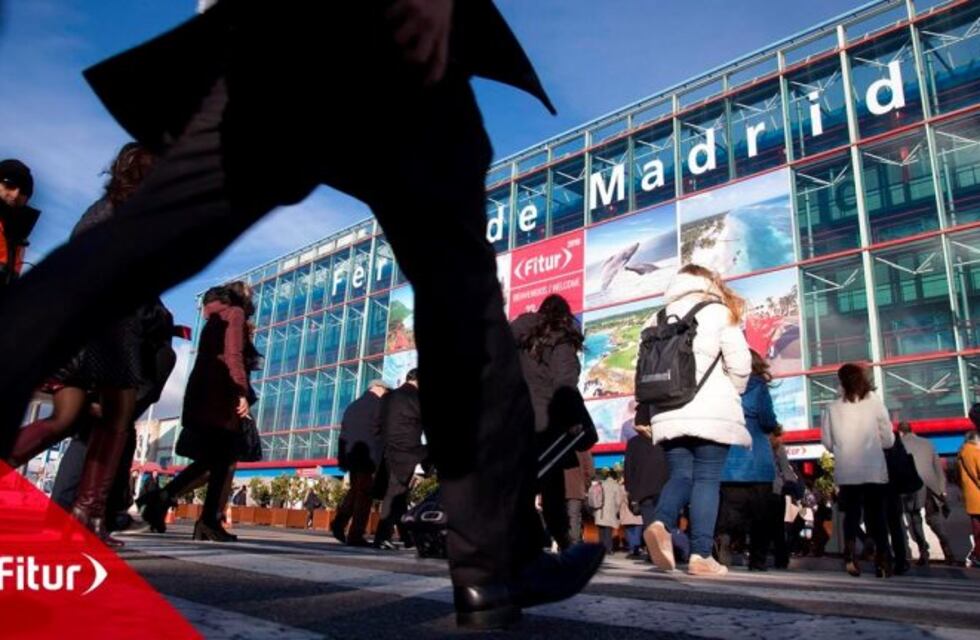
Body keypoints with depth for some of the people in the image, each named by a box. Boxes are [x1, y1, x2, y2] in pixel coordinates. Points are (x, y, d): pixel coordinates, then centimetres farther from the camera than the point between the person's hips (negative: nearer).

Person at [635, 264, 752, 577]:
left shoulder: (660, 317, 17)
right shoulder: (718, 311, 5)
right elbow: (740, 363, -2)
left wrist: (643, 415, 17)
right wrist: (731, 394, 17)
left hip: (669, 413, 4)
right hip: (711, 412, -3)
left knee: (680, 475, 7)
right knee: (707, 479, 0)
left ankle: (661, 522, -21)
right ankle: (701, 555, -4)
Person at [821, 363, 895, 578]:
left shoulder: (832, 408, -2)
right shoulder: (875, 403, -2)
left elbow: (827, 442, 1)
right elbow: (888, 440, 2)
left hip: (846, 472, 0)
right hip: (874, 470, 0)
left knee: (852, 514, 11)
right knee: (876, 515, 11)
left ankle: (850, 556, -3)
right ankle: (883, 561, 8)